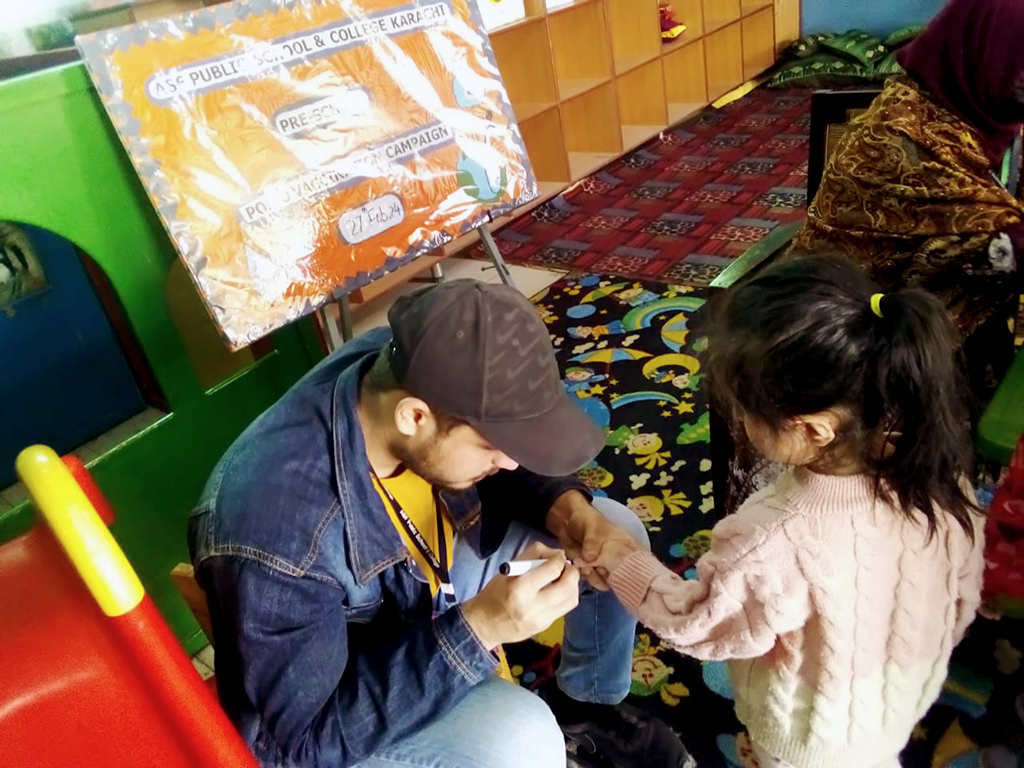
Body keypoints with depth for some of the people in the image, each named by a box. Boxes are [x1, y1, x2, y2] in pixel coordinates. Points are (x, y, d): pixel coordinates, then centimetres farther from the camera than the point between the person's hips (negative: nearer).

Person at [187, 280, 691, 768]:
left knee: (619, 533, 0)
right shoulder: (280, 533, -40)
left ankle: (587, 706, 25)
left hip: (432, 572, 6)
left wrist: (568, 508, -22)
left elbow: (511, 468, -1)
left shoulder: (416, 371, -22)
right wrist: (476, 629, -39)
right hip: (348, 682, -6)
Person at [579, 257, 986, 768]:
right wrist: (925, 656, 14)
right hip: (906, 697, 4)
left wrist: (624, 563, -12)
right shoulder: (937, 478, -26)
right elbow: (963, 599, -6)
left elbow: (698, 626, -25)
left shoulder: (777, 544, -45)